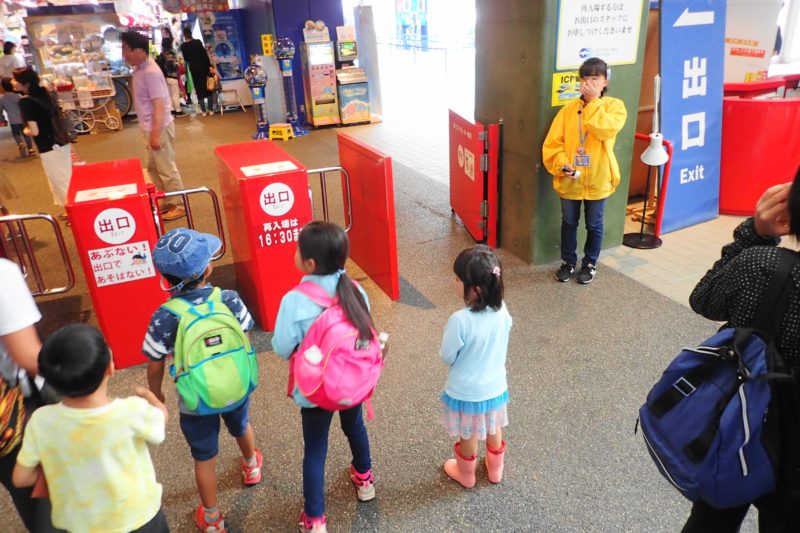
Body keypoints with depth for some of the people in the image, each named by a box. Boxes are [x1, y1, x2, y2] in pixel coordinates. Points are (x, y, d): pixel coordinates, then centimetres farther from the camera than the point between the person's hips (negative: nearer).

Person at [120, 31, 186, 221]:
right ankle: (166, 203, 30)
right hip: (149, 127, 10)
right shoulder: (140, 69, 9)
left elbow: (159, 106, -23)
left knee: (167, 169, 0)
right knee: (153, 168, 19)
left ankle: (179, 205, 13)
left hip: (159, 127, -10)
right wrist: (150, 132, 20)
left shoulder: (150, 72, -20)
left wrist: (156, 134, -24)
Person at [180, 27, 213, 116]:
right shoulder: (198, 42, -8)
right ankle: (210, 109, 8)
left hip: (193, 68, 1)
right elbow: (205, 54, -10)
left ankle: (203, 111, 4)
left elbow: (185, 58, 4)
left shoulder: (183, 46, -4)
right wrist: (209, 65, -5)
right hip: (203, 65, -1)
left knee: (199, 88, 7)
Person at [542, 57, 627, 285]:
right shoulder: (569, 109, 0)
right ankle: (568, 262, 34)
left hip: (598, 179, -2)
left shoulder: (614, 106, -5)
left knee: (594, 225, 13)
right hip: (569, 180, 2)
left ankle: (589, 263, 33)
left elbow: (606, 129, -26)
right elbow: (552, 143, -3)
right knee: (569, 223, 15)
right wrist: (562, 164, -18)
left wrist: (592, 102, -21)